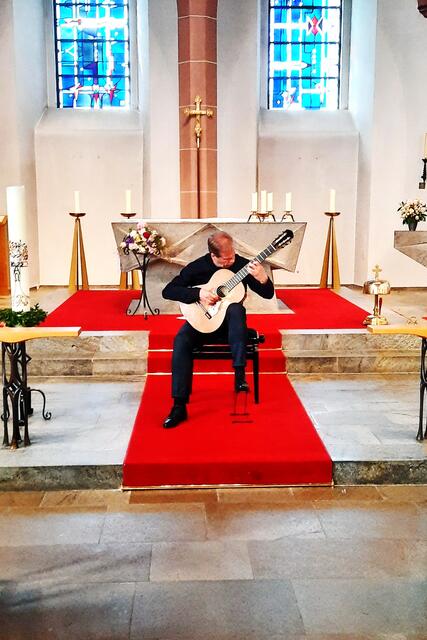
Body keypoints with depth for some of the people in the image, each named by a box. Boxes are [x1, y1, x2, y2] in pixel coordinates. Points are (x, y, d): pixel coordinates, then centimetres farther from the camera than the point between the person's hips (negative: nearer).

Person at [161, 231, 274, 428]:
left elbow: (268, 294, -3)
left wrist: (262, 277, -26)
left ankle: (239, 374, -38)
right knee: (181, 340, -30)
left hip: (230, 322, 0)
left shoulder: (242, 264, -5)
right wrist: (198, 293, -22)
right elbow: (167, 291, -9)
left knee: (236, 308, -36)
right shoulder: (197, 267, -6)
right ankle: (179, 406, -29)